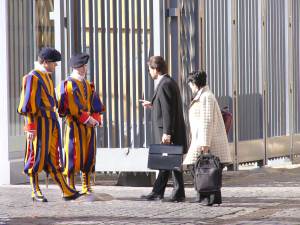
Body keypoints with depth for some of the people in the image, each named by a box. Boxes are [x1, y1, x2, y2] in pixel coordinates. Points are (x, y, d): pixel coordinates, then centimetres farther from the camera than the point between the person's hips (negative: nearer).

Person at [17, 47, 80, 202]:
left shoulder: (47, 77, 18)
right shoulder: (33, 77, -10)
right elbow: (28, 104, -15)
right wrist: (30, 127, -19)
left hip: (51, 122, 9)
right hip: (39, 121, -9)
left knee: (52, 157, 6)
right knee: (37, 156, -2)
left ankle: (66, 191, 3)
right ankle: (35, 192, 5)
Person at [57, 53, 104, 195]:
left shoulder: (88, 85, 17)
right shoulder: (68, 84, -7)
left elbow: (95, 105, 12)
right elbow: (72, 106, -16)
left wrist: (96, 119, -5)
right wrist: (87, 119, -18)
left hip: (89, 125, 7)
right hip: (75, 125, -7)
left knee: (89, 156, 7)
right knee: (74, 156, -7)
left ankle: (86, 187, 13)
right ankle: (71, 188, -3)